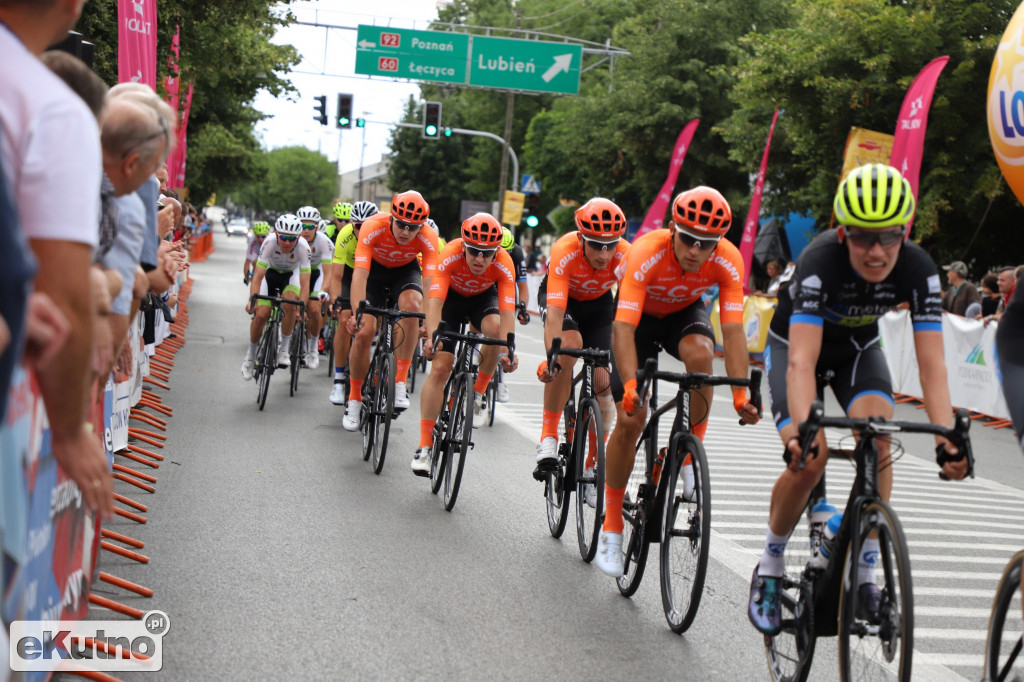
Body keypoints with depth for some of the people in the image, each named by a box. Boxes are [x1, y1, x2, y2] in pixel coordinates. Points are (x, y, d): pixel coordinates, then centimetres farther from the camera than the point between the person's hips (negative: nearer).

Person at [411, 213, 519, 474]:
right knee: (440, 367, -11)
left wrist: (506, 352, -53)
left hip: (483, 297, 1)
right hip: (452, 297, -1)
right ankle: (425, 445, -5)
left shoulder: (504, 264, -33)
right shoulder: (450, 255, -35)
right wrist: (432, 337, -59)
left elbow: (507, 312, -38)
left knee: (494, 328, -34)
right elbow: (434, 302, -43)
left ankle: (479, 391, -9)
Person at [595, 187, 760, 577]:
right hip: (641, 314, -2)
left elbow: (733, 330, -30)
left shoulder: (729, 262, -29)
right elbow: (623, 328, -41)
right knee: (630, 419, -10)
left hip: (684, 312, 2)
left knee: (700, 354, -34)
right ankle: (611, 526, 3)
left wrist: (741, 395, -39)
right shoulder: (646, 254, -37)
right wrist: (630, 386, -53)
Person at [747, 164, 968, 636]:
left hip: (857, 347, 3)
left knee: (877, 438, -23)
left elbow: (932, 363, -32)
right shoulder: (820, 262, -37)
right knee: (810, 459, -22)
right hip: (794, 342, -3)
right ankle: (770, 568, 1)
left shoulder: (918, 270, -27)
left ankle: (864, 574, -12)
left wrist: (947, 436, -45)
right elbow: (802, 361, -45)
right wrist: (802, 429, -60)